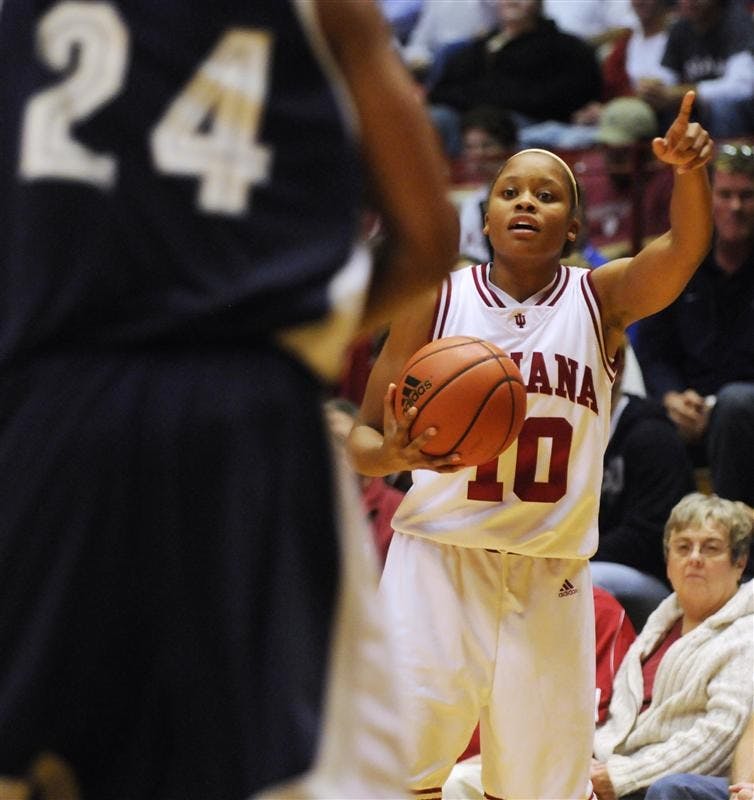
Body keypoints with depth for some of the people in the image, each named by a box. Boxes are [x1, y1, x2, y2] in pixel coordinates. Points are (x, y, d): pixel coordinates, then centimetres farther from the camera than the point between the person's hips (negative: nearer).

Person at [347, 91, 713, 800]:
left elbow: (683, 249, -18)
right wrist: (392, 456, -19)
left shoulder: (601, 299, 2)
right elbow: (363, 435, 5)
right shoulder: (437, 301, 1)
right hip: (440, 557, -1)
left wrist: (689, 174, -40)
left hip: (552, 574, 2)